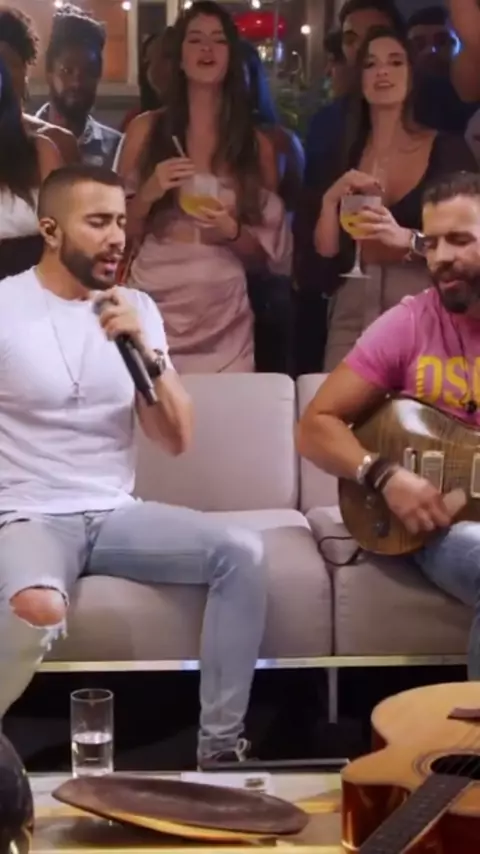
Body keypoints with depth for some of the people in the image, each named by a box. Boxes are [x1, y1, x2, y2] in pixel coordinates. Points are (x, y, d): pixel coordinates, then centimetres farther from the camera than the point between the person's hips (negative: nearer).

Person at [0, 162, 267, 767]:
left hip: (115, 513, 5)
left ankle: (221, 748, -10)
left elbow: (175, 441, 3)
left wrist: (145, 351, -11)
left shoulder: (136, 308, 8)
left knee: (242, 553, -18)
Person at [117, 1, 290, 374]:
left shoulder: (257, 143, 6)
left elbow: (267, 252, 10)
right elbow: (119, 229, 6)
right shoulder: (146, 130, 3)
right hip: (153, 307, -1)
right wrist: (148, 193, -11)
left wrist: (232, 231, -10)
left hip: (224, 317, 1)